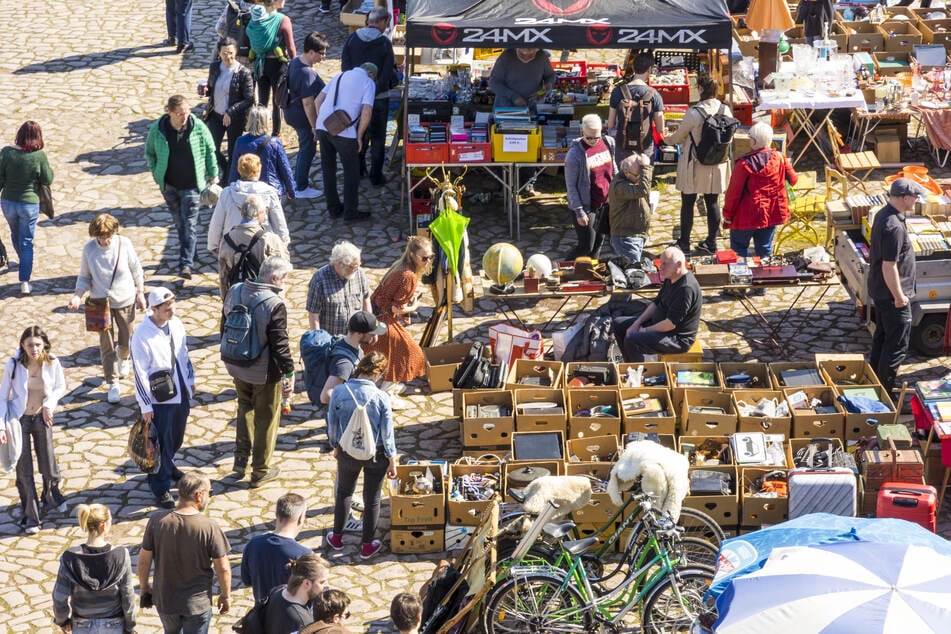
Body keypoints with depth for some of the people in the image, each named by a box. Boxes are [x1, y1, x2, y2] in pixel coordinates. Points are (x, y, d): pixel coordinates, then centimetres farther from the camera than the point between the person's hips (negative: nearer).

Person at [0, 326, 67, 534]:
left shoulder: (52, 363, -13)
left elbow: (61, 387, 5)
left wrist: (49, 404, -12)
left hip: (42, 417, 2)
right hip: (19, 419, -2)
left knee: (48, 464, 7)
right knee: (24, 470, 0)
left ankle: (51, 496, 41)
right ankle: (30, 517, 12)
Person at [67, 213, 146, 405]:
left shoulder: (124, 244, -14)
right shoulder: (89, 249, -13)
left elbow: (136, 270, -2)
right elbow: (84, 277, -3)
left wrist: (140, 293, -1)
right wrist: (78, 296, -18)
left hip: (125, 301, 1)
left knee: (126, 340, 17)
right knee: (107, 344, -1)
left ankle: (124, 360, 52)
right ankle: (113, 385, 9)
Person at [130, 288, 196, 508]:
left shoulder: (176, 324, -3)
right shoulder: (141, 336, -23)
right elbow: (139, 373, -18)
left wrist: (190, 379, 18)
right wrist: (146, 406, -16)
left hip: (181, 394, 7)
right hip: (159, 399, -7)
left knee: (176, 438, 23)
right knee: (161, 443, 4)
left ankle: (168, 466, 49)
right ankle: (160, 486, 19)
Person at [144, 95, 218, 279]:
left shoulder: (198, 127, -11)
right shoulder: (157, 129, -9)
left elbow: (210, 151, 3)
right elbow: (150, 153, 8)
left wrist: (213, 174, 8)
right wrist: (156, 174, 4)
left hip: (191, 184, -2)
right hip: (169, 184, 2)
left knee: (189, 224, -7)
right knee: (179, 222, 13)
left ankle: (186, 264, -8)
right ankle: (188, 254, 32)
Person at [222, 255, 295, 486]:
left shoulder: (234, 292, -4)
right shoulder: (275, 305, -26)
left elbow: (225, 328, 9)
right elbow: (280, 344, -22)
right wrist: (289, 373, -12)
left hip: (237, 368, 6)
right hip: (265, 372, -6)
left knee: (245, 409, 29)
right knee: (266, 419, 11)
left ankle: (241, 459, 31)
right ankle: (260, 471, 22)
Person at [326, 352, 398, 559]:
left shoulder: (339, 392, -16)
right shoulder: (381, 397, -21)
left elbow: (332, 425, -3)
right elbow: (387, 433, -13)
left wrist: (335, 447, 15)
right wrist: (392, 461, 0)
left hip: (347, 452, 2)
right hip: (376, 454, -2)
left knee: (344, 493, 25)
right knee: (372, 499, 15)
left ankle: (337, 538, 39)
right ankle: (367, 546, 27)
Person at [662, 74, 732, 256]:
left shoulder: (694, 113, -20)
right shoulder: (725, 110, -6)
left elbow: (679, 136, -6)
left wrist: (667, 139, 16)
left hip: (695, 165, -4)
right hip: (717, 164, 4)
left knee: (688, 203, 9)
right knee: (712, 202, 13)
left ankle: (684, 242, 18)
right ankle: (711, 242, 19)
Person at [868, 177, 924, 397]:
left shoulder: (883, 215, 4)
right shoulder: (894, 227, -28)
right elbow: (889, 266, -28)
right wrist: (899, 296, -20)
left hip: (879, 289, 10)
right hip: (891, 293, -10)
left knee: (882, 336, 21)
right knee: (897, 345, -1)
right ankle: (885, 392, 6)